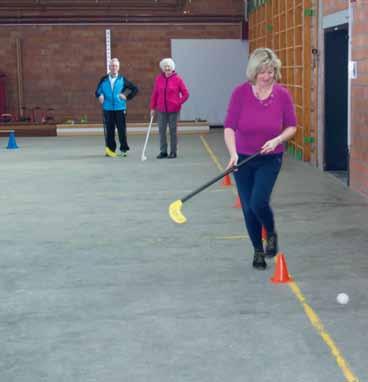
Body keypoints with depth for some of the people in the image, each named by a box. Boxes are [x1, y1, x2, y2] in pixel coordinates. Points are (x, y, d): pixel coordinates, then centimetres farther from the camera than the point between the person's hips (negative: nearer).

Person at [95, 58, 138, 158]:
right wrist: (100, 96, -9)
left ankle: (124, 149, 9)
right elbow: (98, 91, 12)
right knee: (109, 130, 2)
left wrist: (127, 97, 0)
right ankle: (110, 149, 11)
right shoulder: (104, 80, 7)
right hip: (107, 109, 1)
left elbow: (135, 89, 8)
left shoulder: (122, 80, 4)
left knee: (122, 129, -1)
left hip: (120, 109, -1)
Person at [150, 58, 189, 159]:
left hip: (173, 110, -3)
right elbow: (154, 94, 8)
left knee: (173, 130, 3)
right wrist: (152, 107, 7)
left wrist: (179, 103, -6)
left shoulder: (177, 79, -4)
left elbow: (186, 94, 1)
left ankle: (173, 152, 12)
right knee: (161, 130, 4)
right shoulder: (158, 79, 4)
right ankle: (163, 151, 13)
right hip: (161, 110, 3)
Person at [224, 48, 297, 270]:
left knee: (259, 202, -18)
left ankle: (272, 234, 15)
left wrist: (277, 140, -18)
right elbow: (229, 127, -15)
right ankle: (258, 251, 27)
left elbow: (292, 126, 1)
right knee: (248, 208, 6)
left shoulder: (283, 95, -10)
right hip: (243, 159, 1)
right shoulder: (240, 93, -13)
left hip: (270, 159, -1)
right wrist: (233, 153, -29)